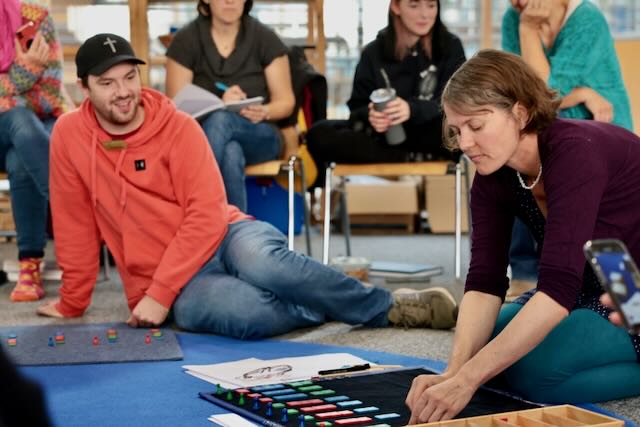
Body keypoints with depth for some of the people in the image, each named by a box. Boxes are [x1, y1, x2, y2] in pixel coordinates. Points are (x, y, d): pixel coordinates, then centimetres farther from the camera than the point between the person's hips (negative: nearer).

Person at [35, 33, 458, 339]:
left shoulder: (178, 127, -5)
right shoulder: (69, 135, -1)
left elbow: (207, 218, -12)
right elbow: (76, 227, 7)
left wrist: (159, 294, -17)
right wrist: (72, 301, 11)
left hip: (223, 236, 0)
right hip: (180, 285, 0)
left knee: (263, 263, -38)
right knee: (247, 312, -36)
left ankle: (387, 304, -18)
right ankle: (323, 305, -7)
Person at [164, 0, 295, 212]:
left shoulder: (265, 38, 2)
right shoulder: (185, 40, 0)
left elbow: (286, 102, 3)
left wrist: (264, 112, -22)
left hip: (258, 136, 0)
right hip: (201, 137, 0)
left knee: (220, 120, -35)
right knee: (231, 153, -37)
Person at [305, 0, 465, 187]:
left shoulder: (450, 46, 0)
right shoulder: (374, 52, 5)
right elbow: (358, 107, 4)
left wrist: (413, 110, -32)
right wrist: (370, 116, -23)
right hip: (384, 134, 4)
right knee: (318, 135, -25)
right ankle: (414, 157, -27)